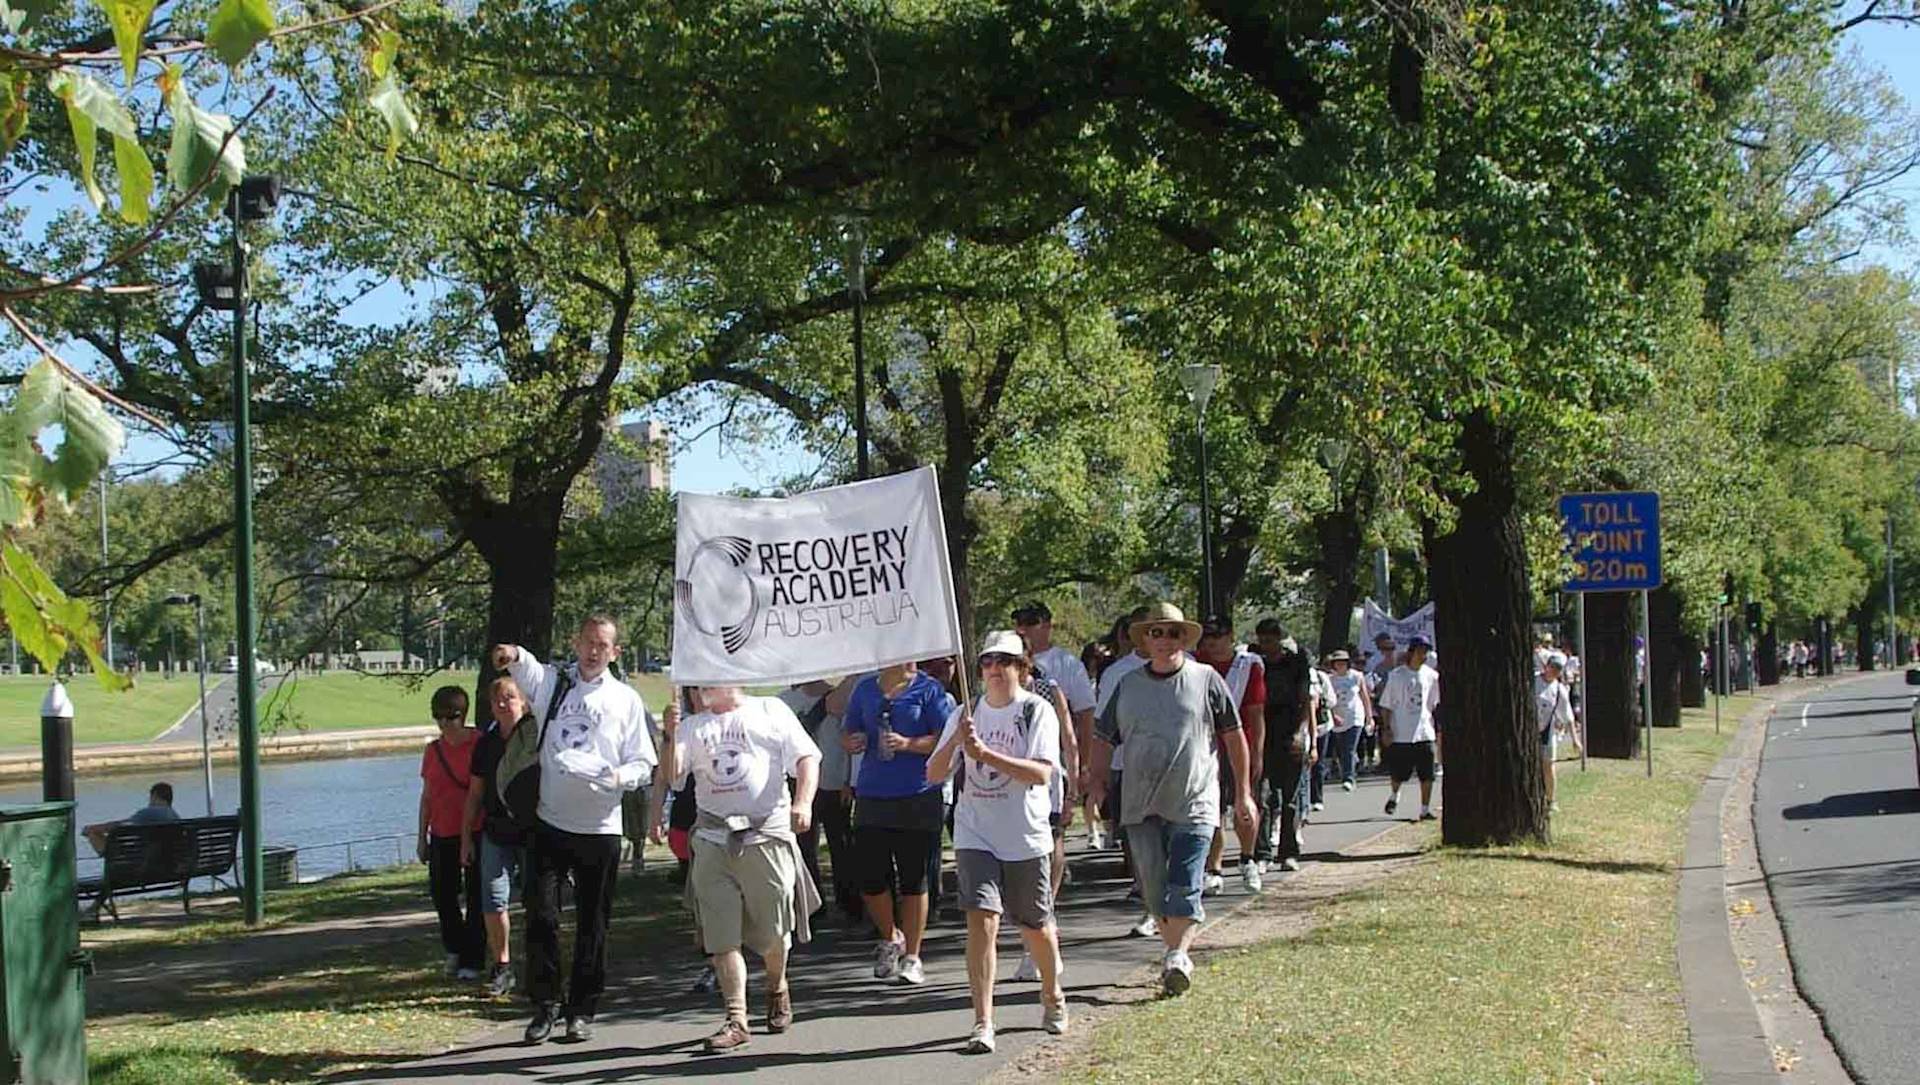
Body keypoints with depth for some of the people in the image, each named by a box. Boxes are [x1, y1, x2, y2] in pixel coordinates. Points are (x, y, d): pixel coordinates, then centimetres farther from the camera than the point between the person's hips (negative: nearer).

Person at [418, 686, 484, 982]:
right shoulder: (433, 750, 9)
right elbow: (427, 796, 14)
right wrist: (422, 837, 13)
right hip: (442, 835, 5)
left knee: (475, 898, 0)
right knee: (442, 893, 8)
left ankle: (472, 960, 7)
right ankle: (455, 949, 29)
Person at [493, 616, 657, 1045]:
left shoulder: (626, 700, 8)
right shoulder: (552, 682, 7)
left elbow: (642, 763, 8)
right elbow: (525, 667, -15)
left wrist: (621, 776, -14)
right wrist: (513, 654, -39)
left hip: (600, 828, 0)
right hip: (549, 823, 0)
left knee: (592, 925, 6)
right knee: (541, 916, -3)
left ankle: (582, 1011, 16)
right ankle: (545, 1005, 9)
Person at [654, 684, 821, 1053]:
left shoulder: (771, 711, 9)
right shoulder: (692, 727, 16)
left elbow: (807, 758, 2)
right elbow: (671, 776, 5)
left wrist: (803, 802, -13)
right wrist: (669, 735, -8)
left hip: (767, 834, -2)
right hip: (713, 840, 2)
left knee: (773, 929, 5)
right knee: (722, 935, -4)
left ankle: (777, 988, 34)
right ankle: (736, 1020, -3)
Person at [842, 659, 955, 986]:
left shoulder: (929, 690, 0)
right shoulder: (865, 689, 12)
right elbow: (848, 735, 20)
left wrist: (908, 744, -21)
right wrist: (851, 743, -3)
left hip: (918, 797, -3)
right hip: (872, 797, 3)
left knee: (913, 879, 2)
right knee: (870, 878, 1)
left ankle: (911, 956, 13)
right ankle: (891, 938, 27)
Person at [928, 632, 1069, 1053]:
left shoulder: (1037, 711, -6)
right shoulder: (966, 714, 6)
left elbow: (1041, 773, -18)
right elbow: (934, 774, 3)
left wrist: (985, 754, -25)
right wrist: (955, 741, -16)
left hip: (1025, 836, -2)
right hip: (975, 835, 2)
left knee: (1035, 925, 11)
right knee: (982, 920, -13)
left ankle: (1053, 998, 37)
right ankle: (982, 1022, -12)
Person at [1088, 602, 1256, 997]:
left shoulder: (1206, 680, 1)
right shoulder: (1128, 686, 9)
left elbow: (1234, 735, 5)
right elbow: (1104, 739, 12)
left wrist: (1243, 793, 4)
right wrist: (1096, 787, 1)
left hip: (1194, 804, -3)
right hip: (1141, 806, 4)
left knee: (1184, 887, -13)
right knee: (1154, 890, 7)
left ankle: (1177, 957, -17)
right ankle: (1178, 955, 19)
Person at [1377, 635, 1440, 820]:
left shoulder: (1431, 675, 6)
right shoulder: (1396, 675, -1)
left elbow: (1435, 704, 14)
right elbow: (1386, 704, 2)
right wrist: (1386, 728, -4)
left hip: (1424, 733, 2)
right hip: (1400, 734, -2)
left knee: (1427, 774, -2)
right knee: (1398, 773, 4)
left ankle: (1425, 810, 6)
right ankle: (1394, 795, 34)